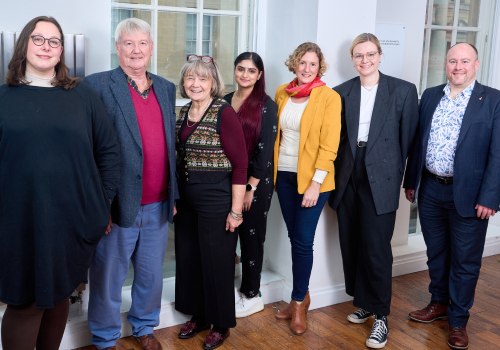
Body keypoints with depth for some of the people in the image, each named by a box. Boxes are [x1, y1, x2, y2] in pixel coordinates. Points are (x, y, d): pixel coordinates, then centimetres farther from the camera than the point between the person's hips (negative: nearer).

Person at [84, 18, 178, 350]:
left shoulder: (166, 88, 10)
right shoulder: (98, 85, -7)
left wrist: (174, 194, 13)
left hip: (158, 206, 5)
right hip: (118, 206, -5)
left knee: (152, 274, 19)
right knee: (108, 278, 11)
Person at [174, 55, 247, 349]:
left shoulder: (224, 113, -14)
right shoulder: (184, 113, 7)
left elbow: (240, 163, -16)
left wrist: (236, 210, -17)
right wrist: (176, 197, 12)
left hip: (217, 200, -7)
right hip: (187, 200, 7)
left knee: (217, 262, 5)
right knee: (188, 258, 15)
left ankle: (221, 324, 25)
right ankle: (198, 316, 36)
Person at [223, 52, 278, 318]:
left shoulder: (266, 106, -8)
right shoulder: (225, 102, 8)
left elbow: (265, 150, -11)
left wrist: (251, 187, -13)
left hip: (255, 181, -5)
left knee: (251, 236, 5)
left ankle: (252, 295, 20)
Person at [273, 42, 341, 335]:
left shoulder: (329, 97, -8)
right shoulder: (282, 93, 7)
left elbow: (329, 145, -12)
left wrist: (316, 184, -16)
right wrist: (270, 172, 7)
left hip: (312, 178, -5)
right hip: (284, 175, 5)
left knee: (303, 241, -2)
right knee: (294, 237, 13)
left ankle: (299, 302, 16)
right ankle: (302, 296, 28)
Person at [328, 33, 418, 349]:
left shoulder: (403, 91, -2)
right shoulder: (341, 92, 8)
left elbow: (408, 139, -1)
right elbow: (336, 137, 9)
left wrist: (397, 178, -1)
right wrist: (337, 174, 3)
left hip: (381, 180, -4)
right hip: (348, 179, 4)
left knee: (377, 248, -3)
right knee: (351, 245, 11)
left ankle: (381, 316, 12)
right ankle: (364, 303, 30)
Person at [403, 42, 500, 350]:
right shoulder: (430, 96, 7)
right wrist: (411, 181, 9)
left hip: (468, 194, -4)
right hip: (431, 190, 4)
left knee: (465, 261, 7)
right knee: (436, 254, 18)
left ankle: (458, 319, 24)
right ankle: (439, 303, 38)